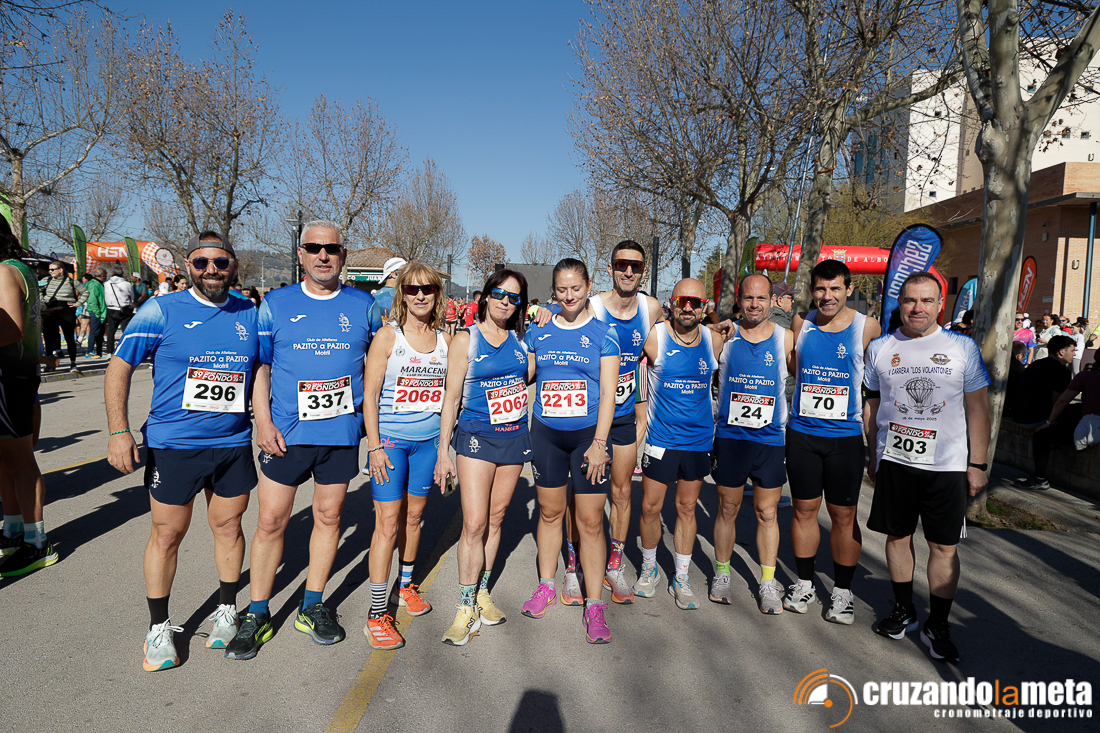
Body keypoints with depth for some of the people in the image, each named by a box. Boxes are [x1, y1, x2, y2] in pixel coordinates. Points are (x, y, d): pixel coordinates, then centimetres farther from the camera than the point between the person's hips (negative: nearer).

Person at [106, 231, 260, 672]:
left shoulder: (250, 316, 4)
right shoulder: (162, 311, -6)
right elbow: (118, 368, -4)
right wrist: (119, 431, -11)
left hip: (233, 443, 3)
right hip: (172, 445, -2)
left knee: (228, 526, 13)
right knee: (167, 534, 7)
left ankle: (226, 611, 32)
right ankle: (159, 628, 25)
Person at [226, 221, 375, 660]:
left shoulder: (364, 306, 5)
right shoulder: (275, 305, 3)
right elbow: (261, 367, 4)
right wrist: (263, 422, -6)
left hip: (342, 431, 1)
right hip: (285, 432, -1)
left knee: (328, 516, 10)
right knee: (271, 520, 3)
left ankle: (312, 607, 27)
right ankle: (257, 615, 20)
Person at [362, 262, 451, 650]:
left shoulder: (444, 339, 4)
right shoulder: (388, 335, -8)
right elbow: (369, 394, -8)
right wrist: (374, 445, -13)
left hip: (429, 440, 4)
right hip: (390, 439, -4)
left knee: (413, 516, 15)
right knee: (387, 523, -3)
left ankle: (406, 584, 37)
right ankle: (377, 614, 7)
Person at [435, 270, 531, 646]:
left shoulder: (520, 338, 6)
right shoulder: (465, 339, -4)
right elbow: (451, 397, -5)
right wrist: (443, 452, -7)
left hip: (515, 436, 4)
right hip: (477, 436, -4)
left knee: (495, 518, 11)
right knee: (474, 523, -9)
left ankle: (482, 594, 26)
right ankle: (466, 609, 4)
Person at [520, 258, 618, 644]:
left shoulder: (603, 334, -2)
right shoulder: (539, 331, 7)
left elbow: (608, 393, -6)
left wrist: (599, 443, -12)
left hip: (587, 434, -3)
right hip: (546, 433, 3)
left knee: (590, 522, -1)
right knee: (549, 512, 14)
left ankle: (594, 605, 11)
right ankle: (546, 586, 33)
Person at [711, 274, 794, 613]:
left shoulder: (786, 338, 0)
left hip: (771, 439, 0)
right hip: (729, 436, 0)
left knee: (767, 513, 7)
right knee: (727, 509, 11)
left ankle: (768, 584, 21)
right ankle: (721, 575, 27)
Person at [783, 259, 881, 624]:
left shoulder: (867, 327, -2)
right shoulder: (800, 322, 4)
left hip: (846, 435, -2)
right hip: (802, 432, 2)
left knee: (844, 515, 6)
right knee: (804, 509, 10)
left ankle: (843, 591, 22)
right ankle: (804, 583, 25)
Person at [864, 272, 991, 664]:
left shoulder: (963, 347, 1)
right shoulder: (880, 348, 4)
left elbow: (977, 410, 3)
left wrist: (977, 464, 0)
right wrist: (873, 455, 10)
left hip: (947, 465, -1)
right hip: (895, 459, 2)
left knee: (944, 546, 3)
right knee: (897, 536, 10)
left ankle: (937, 625, 17)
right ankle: (903, 610, 28)